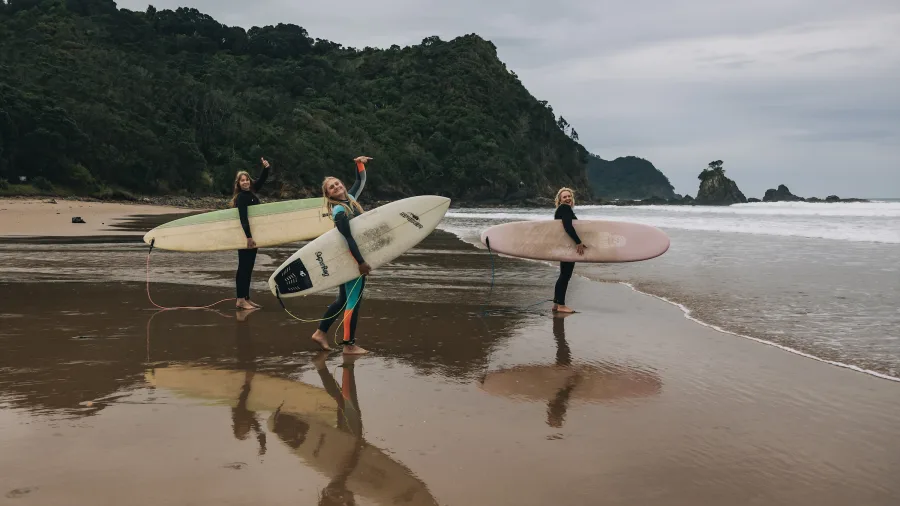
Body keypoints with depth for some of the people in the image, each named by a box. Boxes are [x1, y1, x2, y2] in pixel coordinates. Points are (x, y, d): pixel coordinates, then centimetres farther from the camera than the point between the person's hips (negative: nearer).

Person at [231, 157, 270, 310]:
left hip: (251, 235, 8)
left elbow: (261, 180, 18)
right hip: (245, 236, -8)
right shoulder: (241, 197, -14)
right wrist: (248, 236, -30)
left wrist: (266, 168, -1)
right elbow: (243, 218, -23)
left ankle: (247, 299, 17)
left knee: (248, 268, 11)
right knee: (243, 268, -6)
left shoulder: (251, 193, 9)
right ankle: (240, 300, -3)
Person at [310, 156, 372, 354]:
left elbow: (361, 181, 22)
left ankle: (321, 332, 26)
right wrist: (361, 262, -28)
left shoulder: (350, 199, 7)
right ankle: (349, 345, 5)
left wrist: (360, 163, 6)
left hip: (352, 258, 9)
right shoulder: (339, 211, -18)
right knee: (353, 300, -3)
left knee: (343, 298, 17)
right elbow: (348, 238, -24)